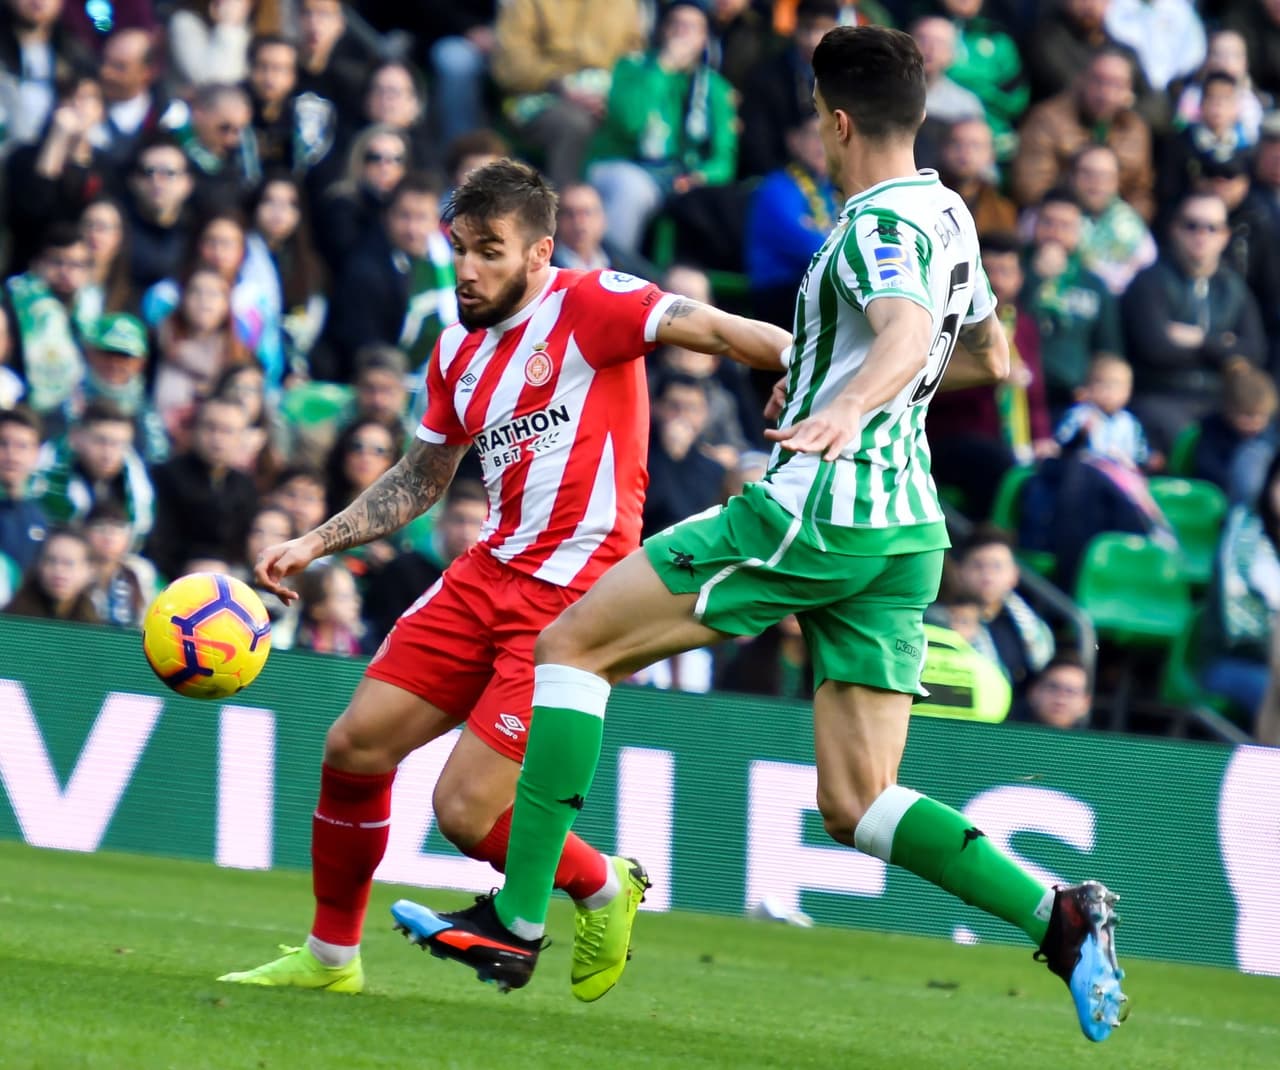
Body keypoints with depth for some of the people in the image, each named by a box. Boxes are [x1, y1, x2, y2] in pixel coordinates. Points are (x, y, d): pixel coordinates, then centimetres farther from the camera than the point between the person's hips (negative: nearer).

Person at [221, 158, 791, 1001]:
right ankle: (330, 958, 22)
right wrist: (313, 545, 19)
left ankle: (604, 888, 17)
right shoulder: (461, 350, 13)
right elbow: (420, 481, 25)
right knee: (354, 747, 4)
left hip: (573, 598, -8)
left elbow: (708, 328, -22)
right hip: (489, 576, 8)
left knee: (466, 812, -12)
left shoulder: (588, 305, -10)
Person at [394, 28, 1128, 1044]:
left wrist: (851, 407, -50)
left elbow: (910, 333, -31)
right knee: (855, 806, 6)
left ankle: (516, 922, -4)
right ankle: (1060, 914, -14)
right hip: (908, 531, 9)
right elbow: (988, 355, 33)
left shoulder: (877, 223, -11)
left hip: (816, 510, -9)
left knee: (572, 642, 1)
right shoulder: (947, 212, 17)